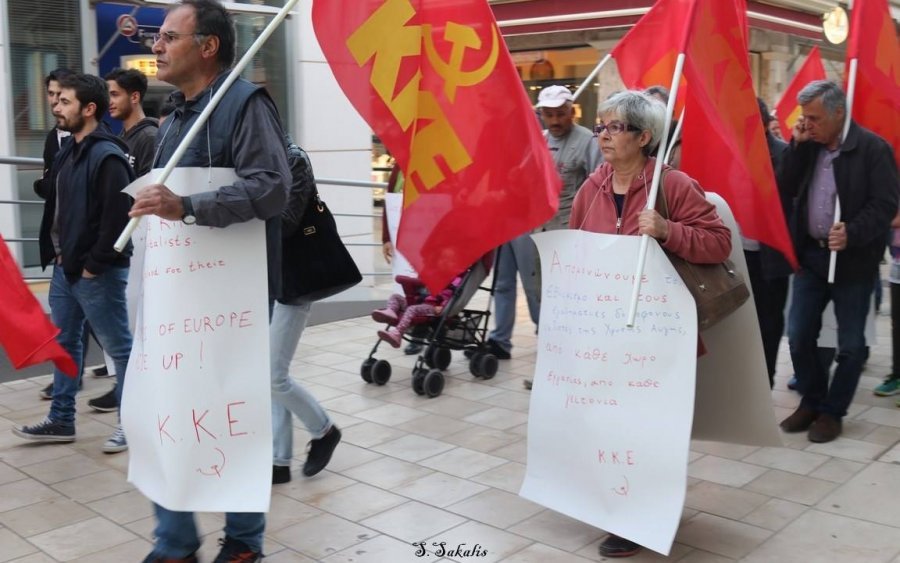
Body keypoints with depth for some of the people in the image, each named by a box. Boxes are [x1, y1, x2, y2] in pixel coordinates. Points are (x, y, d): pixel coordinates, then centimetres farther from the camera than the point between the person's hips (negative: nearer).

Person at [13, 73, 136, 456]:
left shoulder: (107, 156, -16)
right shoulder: (68, 151, 12)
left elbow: (117, 217, -22)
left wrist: (94, 265, -18)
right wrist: (56, 253, 12)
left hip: (96, 272, -10)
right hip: (64, 267, 10)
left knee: (120, 348, 2)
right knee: (64, 343, 16)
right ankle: (61, 420, 28)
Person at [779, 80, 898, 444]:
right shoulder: (809, 146, 7)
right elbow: (789, 187, 4)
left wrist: (852, 233, -26)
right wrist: (797, 145, -4)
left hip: (853, 258, -5)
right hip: (811, 254, 5)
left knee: (850, 344, 5)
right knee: (799, 336, 7)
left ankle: (832, 411, 19)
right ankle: (811, 401, 25)